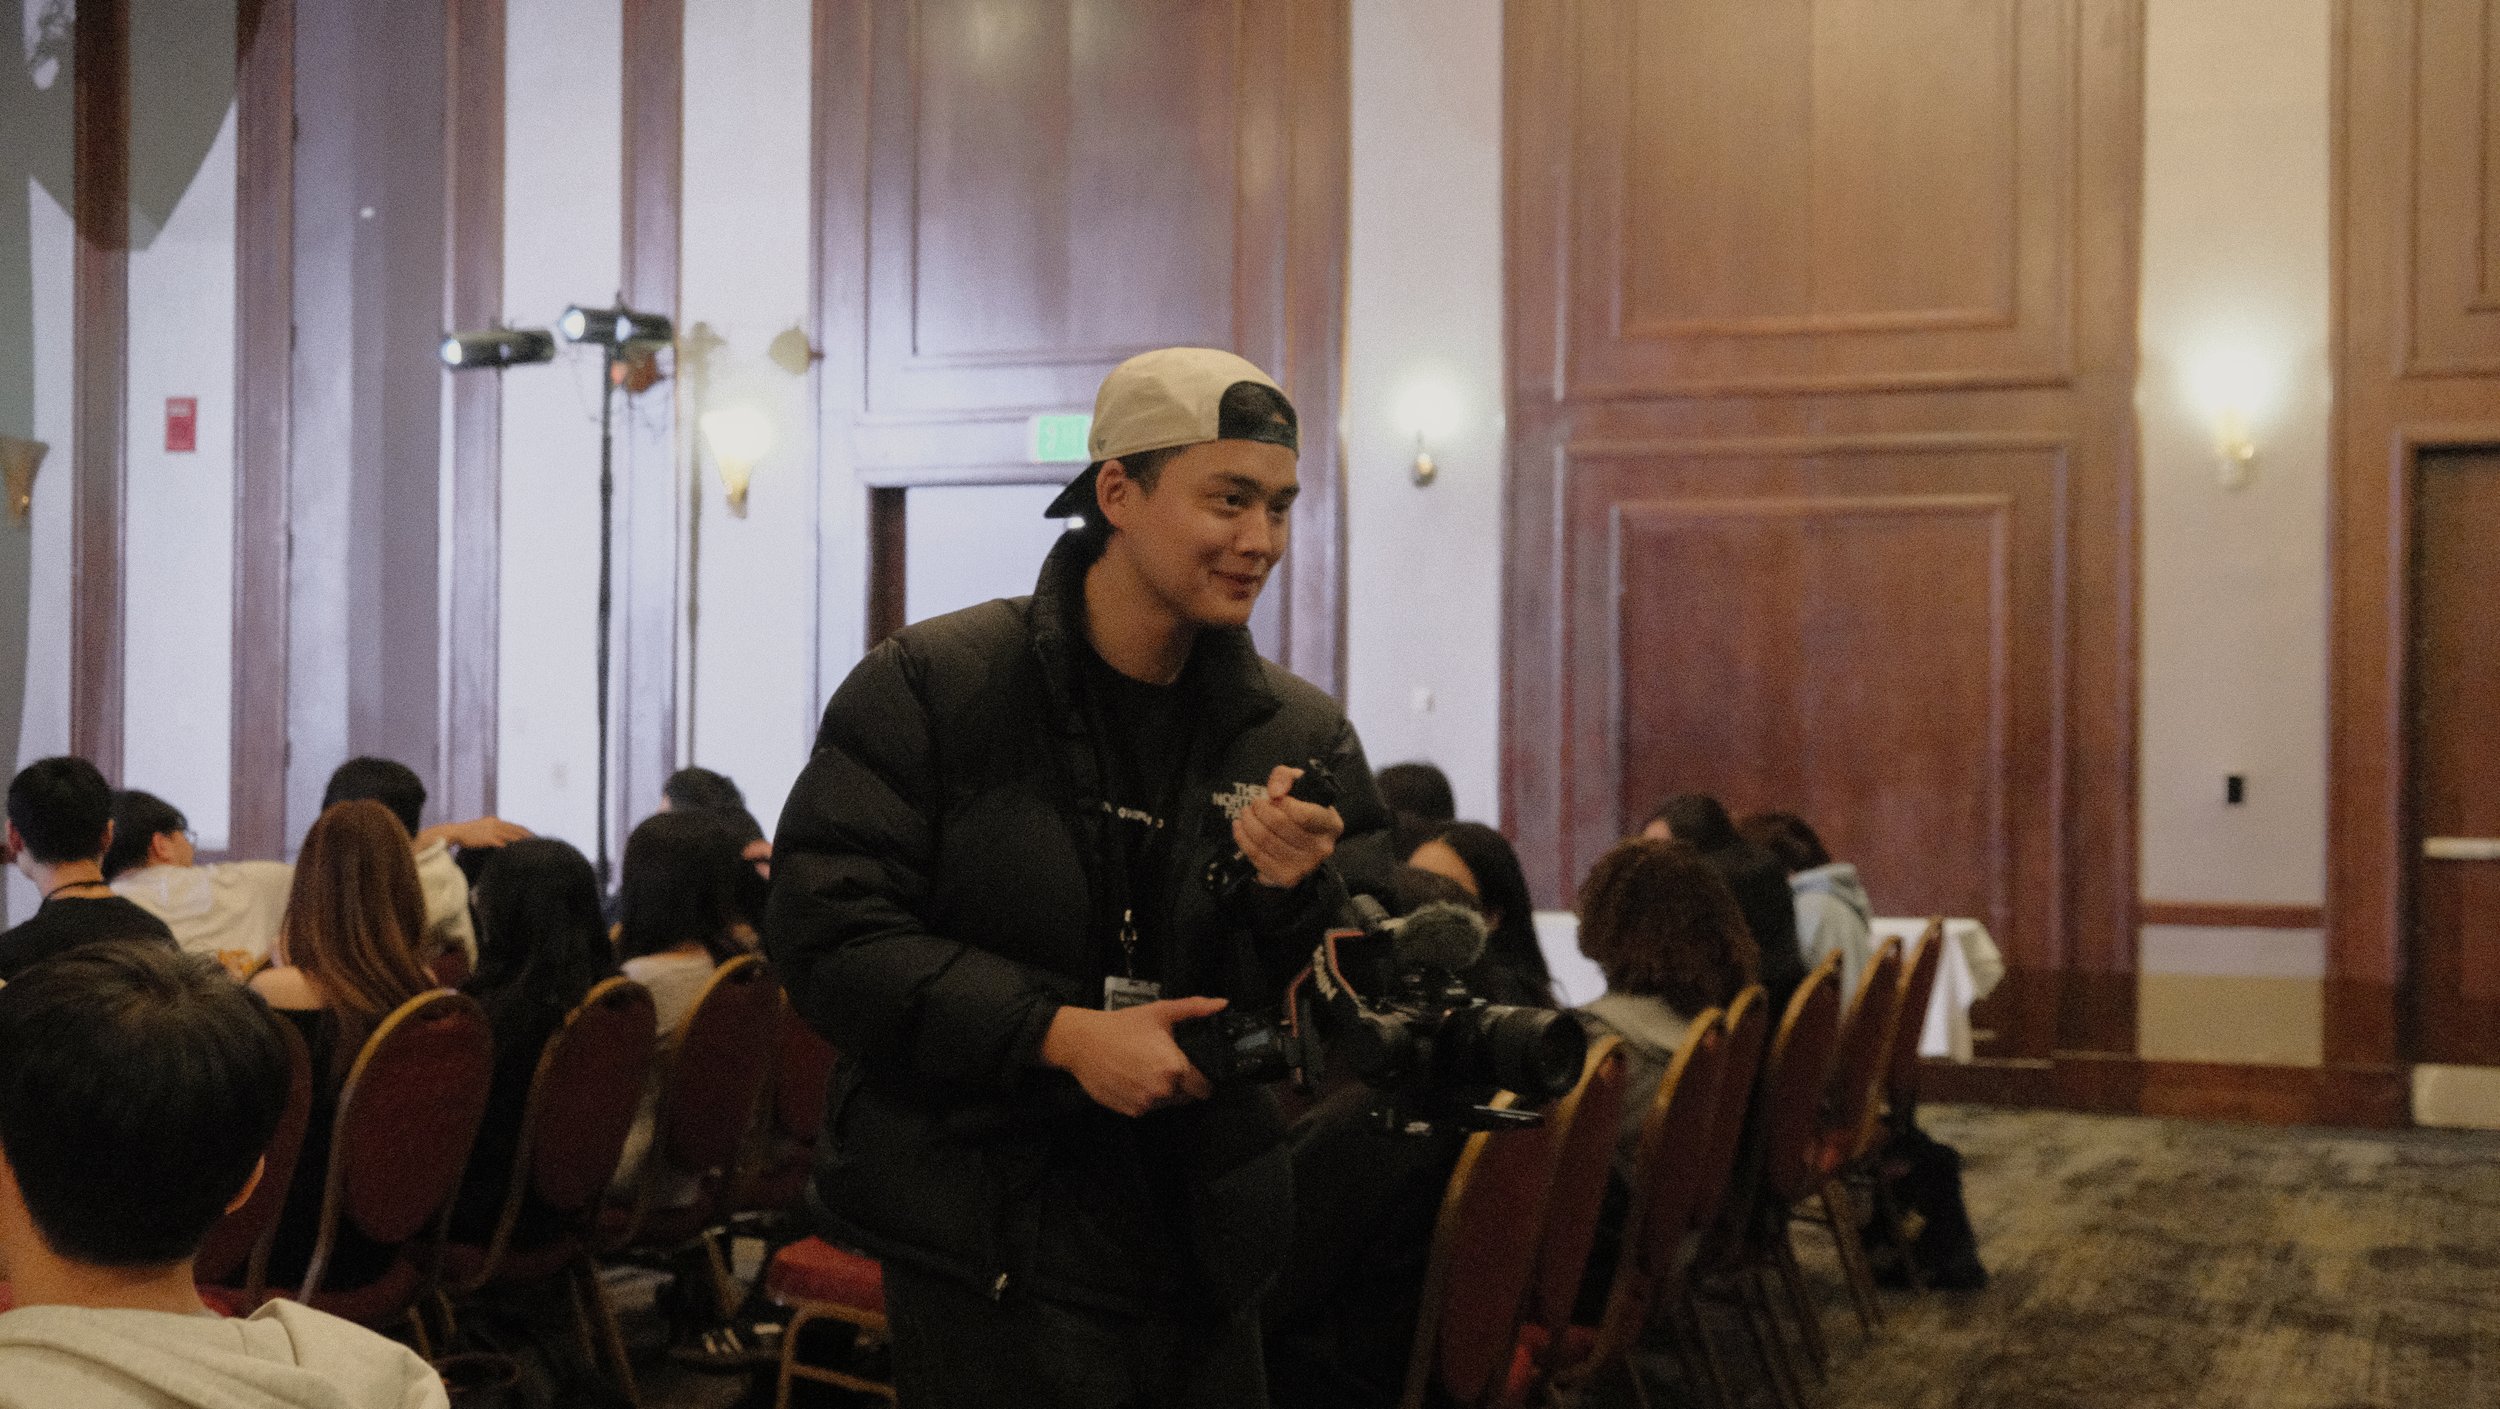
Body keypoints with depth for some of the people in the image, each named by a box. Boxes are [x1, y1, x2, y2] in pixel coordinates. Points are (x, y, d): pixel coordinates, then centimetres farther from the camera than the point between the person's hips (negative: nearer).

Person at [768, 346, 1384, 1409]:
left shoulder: (1304, 737, 4)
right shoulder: (931, 686, -7)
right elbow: (827, 933, -14)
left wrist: (1296, 898, -16)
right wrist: (1061, 1033, -20)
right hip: (987, 1252, -4)